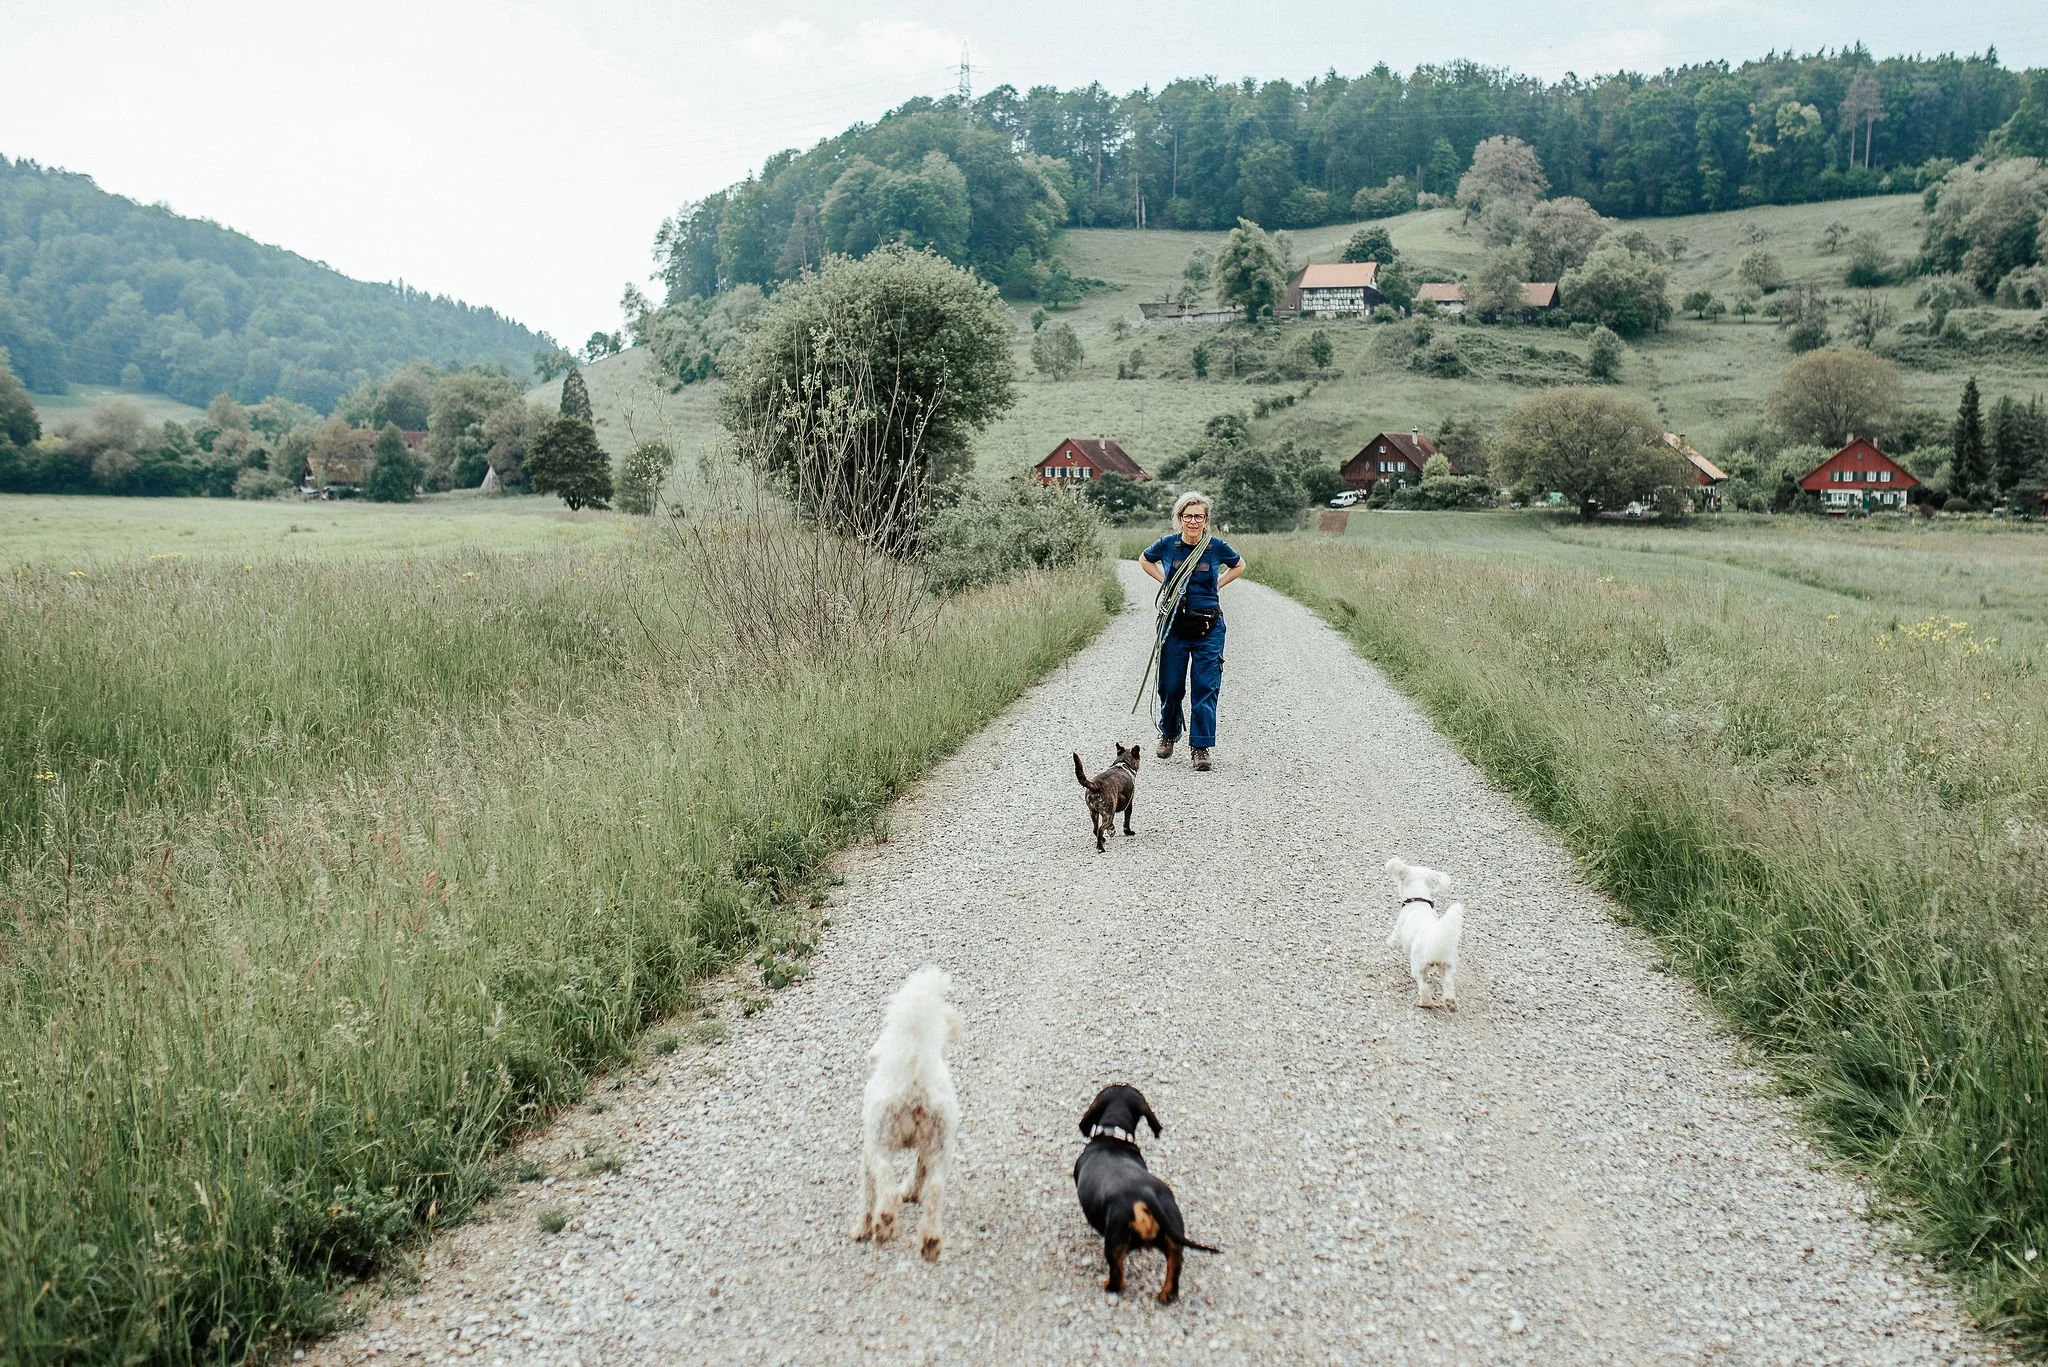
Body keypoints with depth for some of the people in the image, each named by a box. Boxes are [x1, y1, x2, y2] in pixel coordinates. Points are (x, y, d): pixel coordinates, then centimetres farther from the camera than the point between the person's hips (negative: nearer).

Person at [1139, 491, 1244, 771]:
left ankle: (1200, 746, 3)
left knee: (1205, 687, -4)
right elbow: (1144, 560, 18)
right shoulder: (1167, 544, -3)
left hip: (1208, 627, -1)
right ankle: (1169, 733, 34)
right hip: (1174, 623, 1)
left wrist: (1217, 585, 5)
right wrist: (1165, 581, 6)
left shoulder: (1217, 547, -4)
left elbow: (1239, 565, 16)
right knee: (1170, 685, 8)